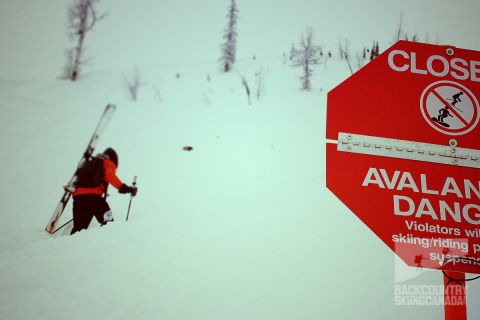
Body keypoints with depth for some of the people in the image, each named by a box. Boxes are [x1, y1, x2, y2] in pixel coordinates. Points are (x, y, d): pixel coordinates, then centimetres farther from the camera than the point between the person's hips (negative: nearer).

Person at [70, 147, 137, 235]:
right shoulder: (108, 163, 14)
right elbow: (109, 175, -9)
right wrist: (123, 187, -15)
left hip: (78, 196, 7)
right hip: (92, 196, -7)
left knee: (78, 228, 7)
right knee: (108, 222, -8)